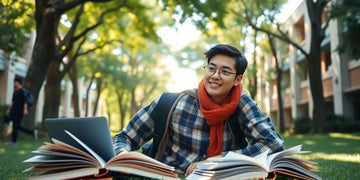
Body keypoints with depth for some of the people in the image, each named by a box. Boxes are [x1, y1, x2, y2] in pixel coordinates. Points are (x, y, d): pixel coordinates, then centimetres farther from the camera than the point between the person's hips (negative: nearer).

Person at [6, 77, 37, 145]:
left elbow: (25, 101, -17)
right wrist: (9, 109, 24)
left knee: (15, 126, -6)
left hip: (19, 111, -9)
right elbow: (12, 101, 25)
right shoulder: (15, 91, 19)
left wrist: (25, 109, -25)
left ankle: (14, 141, 0)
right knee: (17, 126, 9)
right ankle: (32, 132, 15)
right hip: (14, 111, 9)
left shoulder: (22, 91, -9)